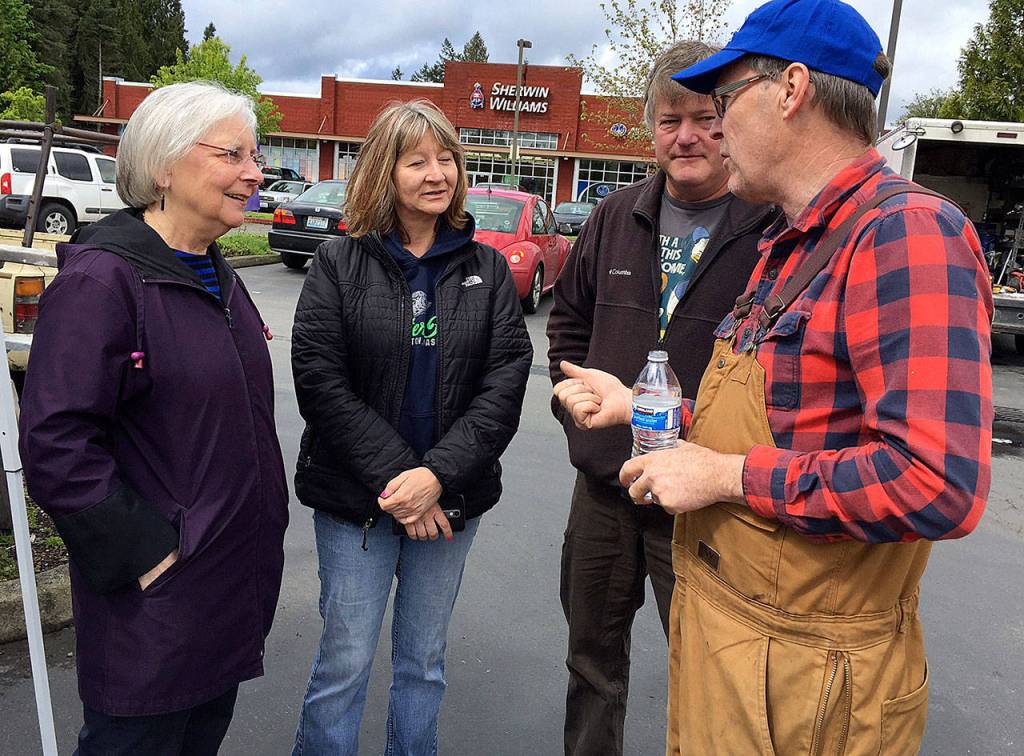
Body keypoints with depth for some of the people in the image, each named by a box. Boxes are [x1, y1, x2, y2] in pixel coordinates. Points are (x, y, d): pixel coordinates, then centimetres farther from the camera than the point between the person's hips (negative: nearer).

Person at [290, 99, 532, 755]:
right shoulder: (340, 264, -2)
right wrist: (394, 480, -17)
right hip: (355, 500, -2)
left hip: (451, 499, 2)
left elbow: (506, 382, -5)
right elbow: (321, 382, -10)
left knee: (425, 661, 17)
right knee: (345, 662, 7)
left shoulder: (487, 269, 3)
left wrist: (438, 474, -17)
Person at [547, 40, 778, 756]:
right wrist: (575, 395, 7)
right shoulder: (618, 217, 5)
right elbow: (569, 314, 18)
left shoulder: (773, 226, -12)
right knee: (592, 652, 23)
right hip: (603, 483, 5)